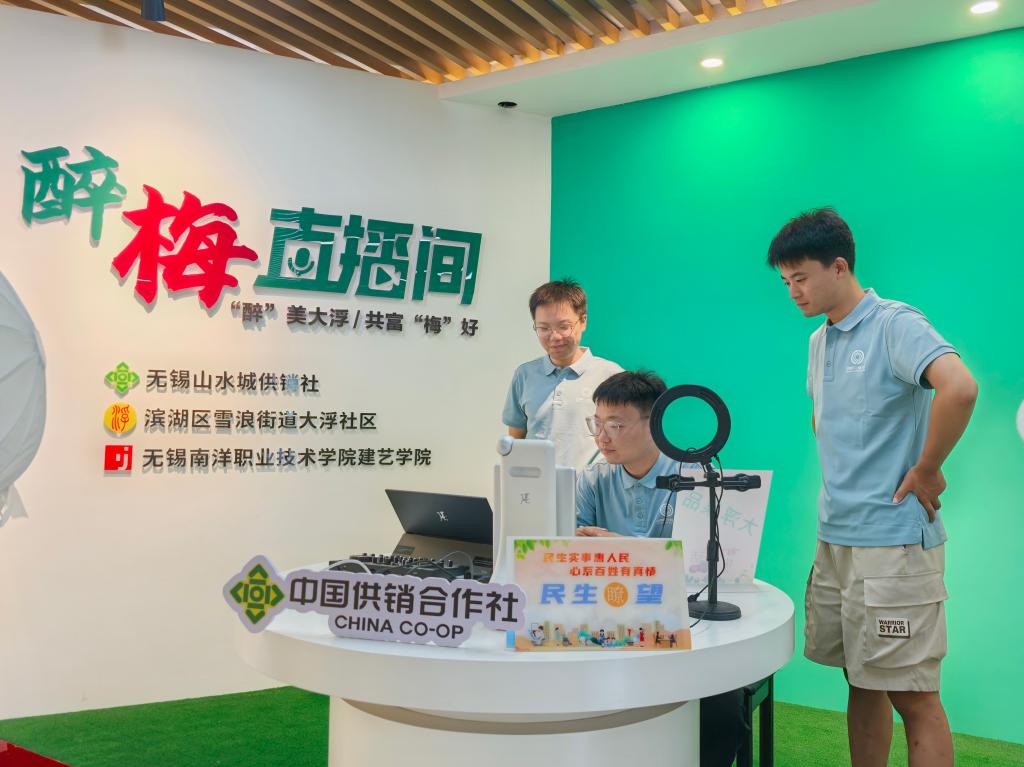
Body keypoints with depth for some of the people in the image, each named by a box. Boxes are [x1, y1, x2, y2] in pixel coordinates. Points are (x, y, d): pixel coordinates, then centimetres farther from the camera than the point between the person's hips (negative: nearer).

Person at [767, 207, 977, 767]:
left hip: (893, 544, -8)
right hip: (834, 539, 8)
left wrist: (926, 472, -19)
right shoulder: (819, 341, 14)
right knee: (862, 684, 16)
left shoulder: (896, 326, -12)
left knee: (912, 695, 0)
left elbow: (959, 388, -30)